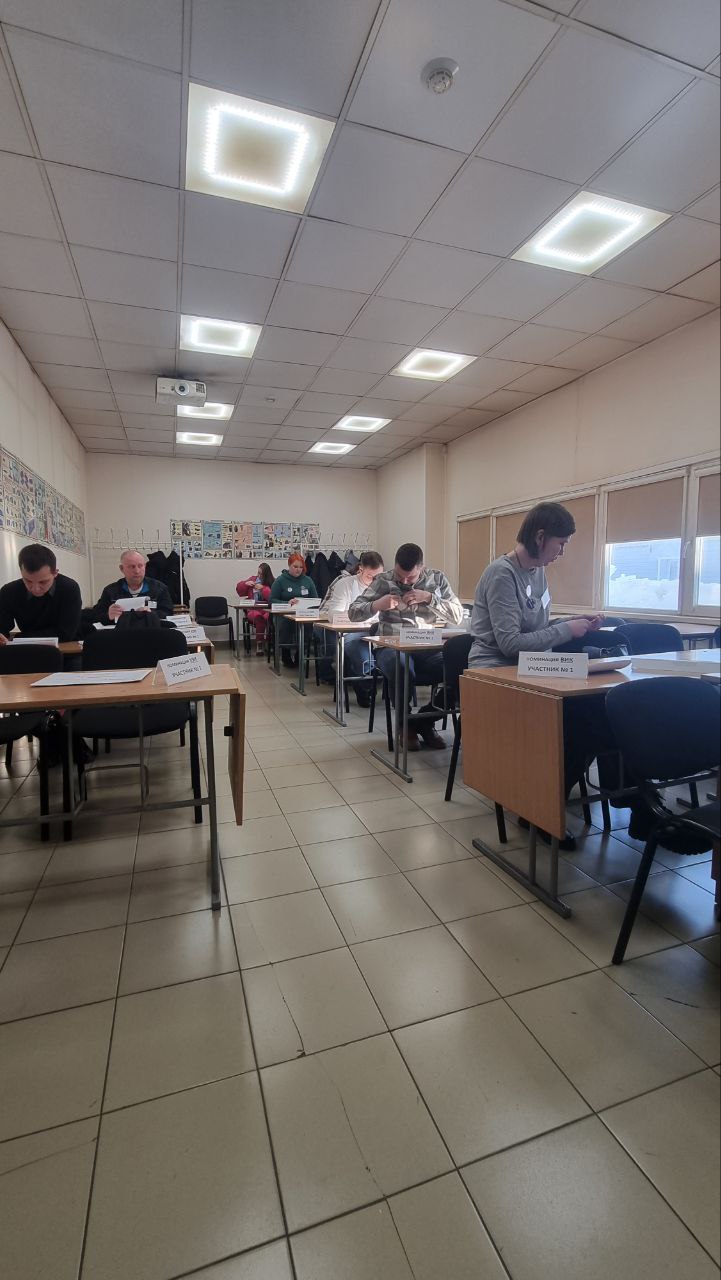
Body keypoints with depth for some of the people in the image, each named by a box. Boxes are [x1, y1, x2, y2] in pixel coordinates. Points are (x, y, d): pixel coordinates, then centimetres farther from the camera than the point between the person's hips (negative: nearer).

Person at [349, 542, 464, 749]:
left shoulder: (437, 578, 10)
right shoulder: (383, 581, 6)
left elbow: (458, 616, 2)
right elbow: (353, 613, 2)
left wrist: (429, 598, -11)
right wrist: (377, 604, -17)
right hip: (393, 647, -2)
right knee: (400, 667, -37)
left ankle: (427, 721, 1)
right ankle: (408, 725, -7)